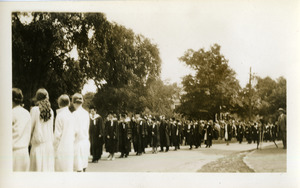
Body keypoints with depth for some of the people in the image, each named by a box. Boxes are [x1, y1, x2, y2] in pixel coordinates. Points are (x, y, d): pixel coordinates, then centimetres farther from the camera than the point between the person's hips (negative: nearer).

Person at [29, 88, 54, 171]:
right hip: (49, 143, 4)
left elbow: (30, 127, -1)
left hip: (38, 144, -4)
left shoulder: (34, 110, -7)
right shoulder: (51, 111, 5)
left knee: (38, 168, -1)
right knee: (48, 167, 7)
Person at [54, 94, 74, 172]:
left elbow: (57, 135, -10)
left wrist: (55, 149, -3)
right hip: (70, 149, 7)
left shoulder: (60, 115, -11)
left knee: (61, 170, -3)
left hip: (62, 150, -6)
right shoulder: (70, 115, 8)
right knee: (69, 169, 10)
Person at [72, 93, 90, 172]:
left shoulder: (74, 114, -14)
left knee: (79, 168, -4)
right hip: (86, 141, 7)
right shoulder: (86, 113, 6)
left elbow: (75, 131, -16)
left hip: (78, 142, -7)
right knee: (84, 166, 14)